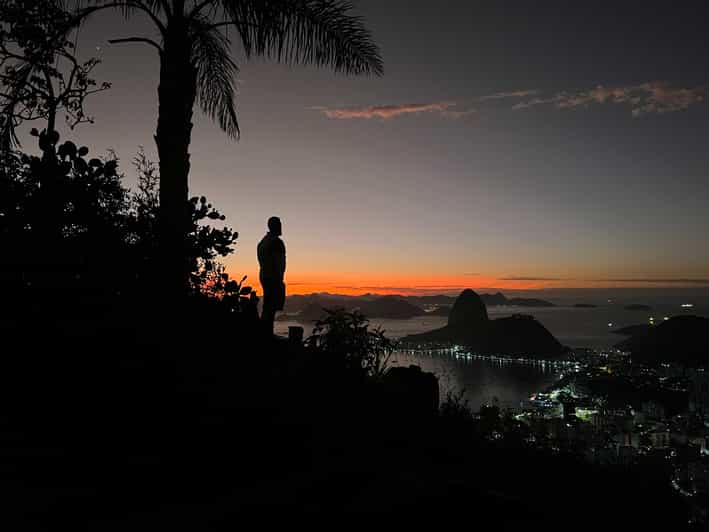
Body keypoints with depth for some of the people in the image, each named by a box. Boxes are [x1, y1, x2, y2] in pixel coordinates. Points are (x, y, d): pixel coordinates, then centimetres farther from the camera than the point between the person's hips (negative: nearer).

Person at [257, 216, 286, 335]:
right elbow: (276, 262, -19)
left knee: (267, 307, 12)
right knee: (271, 308, -10)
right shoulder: (276, 241, -12)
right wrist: (279, 280, -19)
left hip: (264, 276, 10)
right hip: (273, 277, -10)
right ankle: (267, 333, -11)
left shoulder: (263, 241, 17)